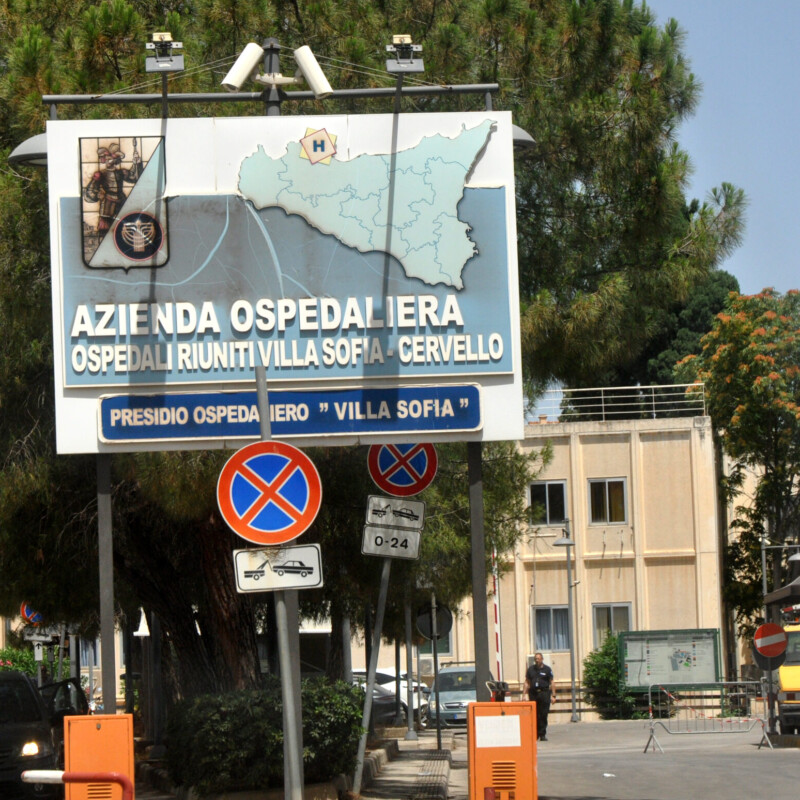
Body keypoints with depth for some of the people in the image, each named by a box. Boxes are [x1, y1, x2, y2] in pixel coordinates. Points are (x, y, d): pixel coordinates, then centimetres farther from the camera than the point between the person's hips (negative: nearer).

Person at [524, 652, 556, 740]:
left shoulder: (547, 669, 5)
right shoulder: (530, 669, 12)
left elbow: (551, 683, 4)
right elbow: (527, 682, 14)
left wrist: (553, 695, -2)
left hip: (544, 693, -2)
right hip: (533, 693, 2)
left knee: (543, 715, -4)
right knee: (534, 716, 3)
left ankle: (542, 734, 1)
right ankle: (535, 734, 11)